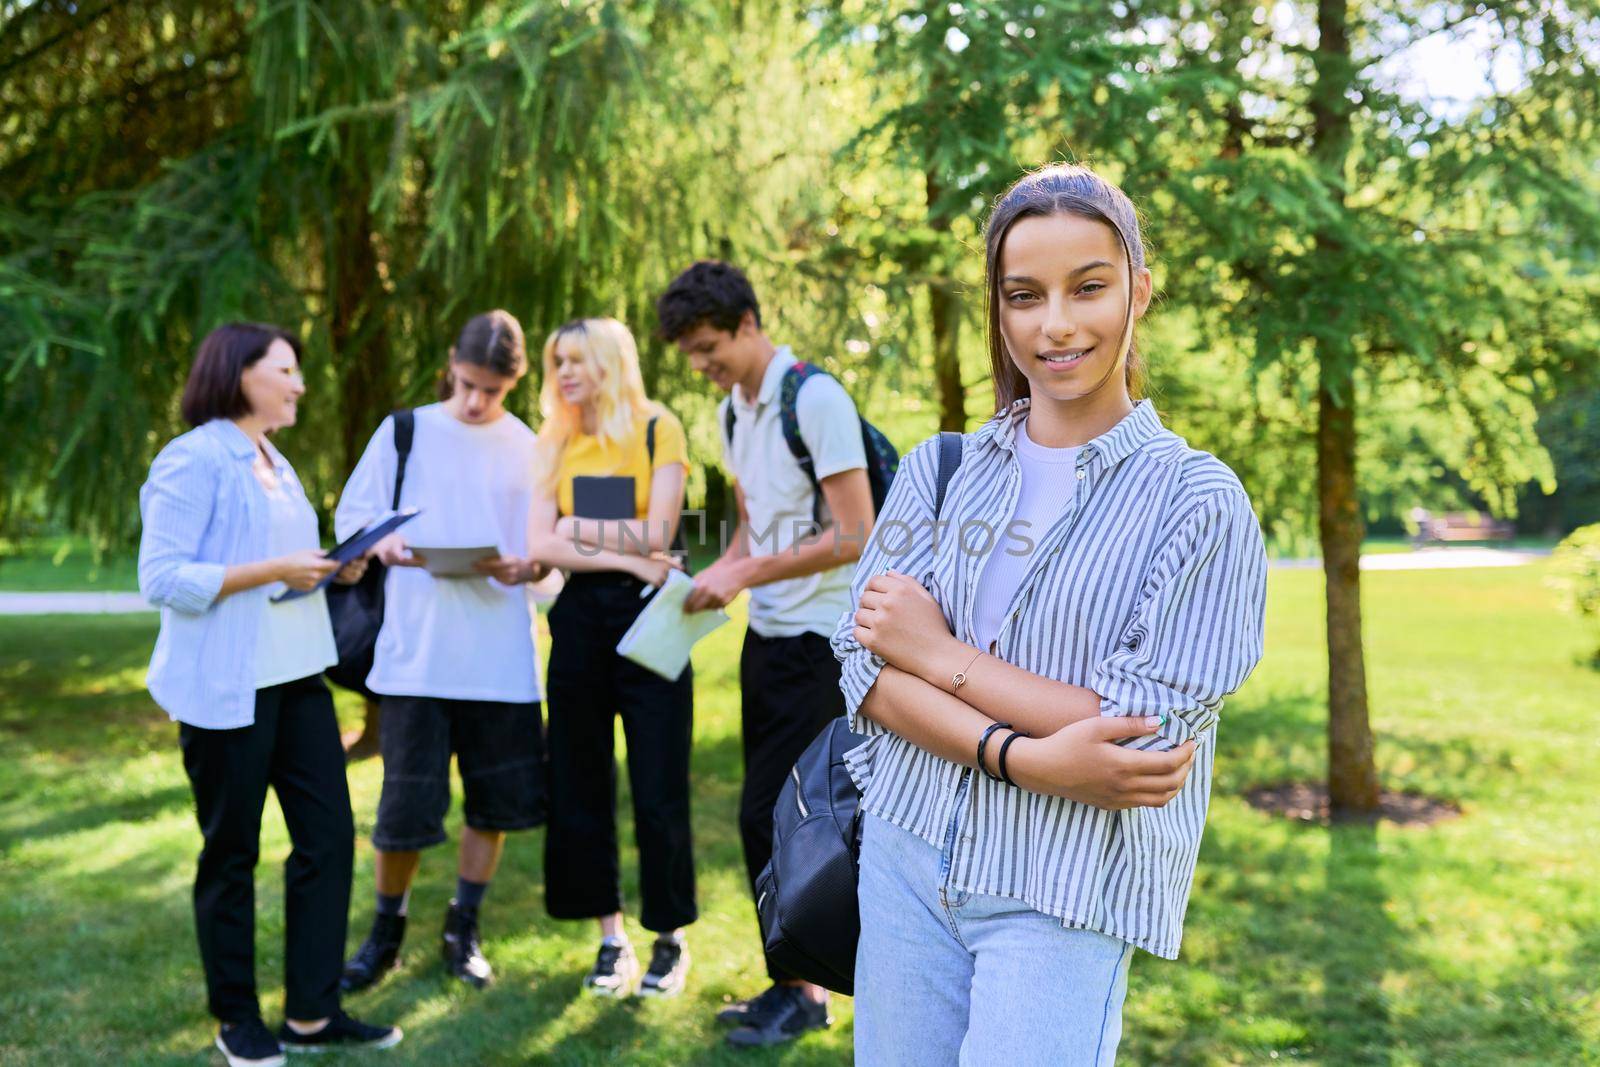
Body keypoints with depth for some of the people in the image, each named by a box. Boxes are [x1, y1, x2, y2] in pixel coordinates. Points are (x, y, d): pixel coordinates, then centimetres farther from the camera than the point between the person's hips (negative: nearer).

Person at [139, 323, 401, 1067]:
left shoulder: (272, 462, 15)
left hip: (295, 676, 8)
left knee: (327, 836, 6)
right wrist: (273, 570, -21)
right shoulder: (194, 460, -11)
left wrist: (330, 569, 4)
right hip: (225, 688, -8)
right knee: (231, 854, 5)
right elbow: (162, 578, -17)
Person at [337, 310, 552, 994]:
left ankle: (463, 928, 26)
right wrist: (383, 544, -14)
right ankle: (387, 930, 21)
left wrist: (524, 566, -15)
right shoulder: (404, 432, 4)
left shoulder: (528, 448, 6)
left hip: (500, 650, 2)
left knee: (500, 796, 7)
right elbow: (351, 514, 6)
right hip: (416, 649, -2)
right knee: (407, 801, -1)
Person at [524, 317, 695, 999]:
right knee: (580, 784, 5)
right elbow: (538, 546, -2)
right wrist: (624, 556, -12)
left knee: (658, 787, -2)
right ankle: (610, 937, 16)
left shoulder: (657, 430, -1)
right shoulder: (556, 446, 10)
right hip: (579, 618, 4)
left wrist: (578, 528, -3)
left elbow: (657, 534, -11)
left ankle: (670, 938, 12)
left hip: (646, 617, -4)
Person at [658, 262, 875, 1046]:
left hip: (819, 641, -8)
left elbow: (853, 537, -19)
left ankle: (799, 992, 8)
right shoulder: (731, 413, 10)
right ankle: (792, 986, 22)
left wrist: (745, 574, -18)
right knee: (771, 816, 11)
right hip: (767, 635, 8)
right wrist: (718, 576, 1)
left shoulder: (816, 400, -16)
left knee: (767, 815, -7)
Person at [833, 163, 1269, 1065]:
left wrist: (939, 654, -9)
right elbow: (866, 663, -3)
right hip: (907, 856, 4)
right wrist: (1022, 757, -20)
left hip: (1062, 899, -3)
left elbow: (1149, 731, -13)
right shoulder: (940, 468, 5)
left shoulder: (1198, 500, -6)